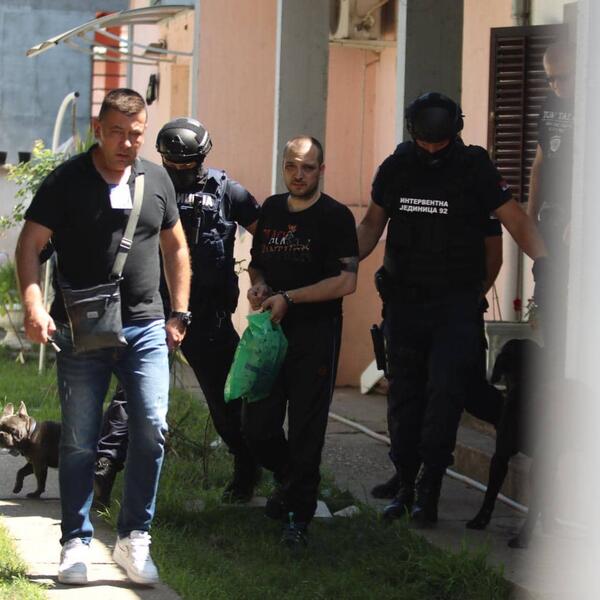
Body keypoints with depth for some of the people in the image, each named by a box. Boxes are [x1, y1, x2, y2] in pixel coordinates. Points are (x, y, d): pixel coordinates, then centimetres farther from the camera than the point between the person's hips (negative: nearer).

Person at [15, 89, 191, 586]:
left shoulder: (156, 180, 8)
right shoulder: (67, 181, -3)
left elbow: (176, 248, 18)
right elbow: (30, 246, -7)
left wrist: (179, 313, 12)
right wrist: (34, 305, -21)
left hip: (145, 328, 3)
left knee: (152, 429, -6)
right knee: (79, 441, 3)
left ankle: (134, 539, 6)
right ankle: (77, 543, 13)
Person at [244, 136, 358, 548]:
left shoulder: (335, 216, -6)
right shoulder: (271, 209, 12)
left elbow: (346, 282, -14)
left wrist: (288, 298, -14)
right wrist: (259, 285, 1)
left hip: (316, 333, -5)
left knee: (306, 429, -3)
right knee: (257, 426, 3)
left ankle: (299, 515, 7)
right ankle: (289, 479, 31)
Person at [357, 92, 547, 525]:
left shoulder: (475, 168, -6)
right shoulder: (395, 168, 4)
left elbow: (516, 221, -9)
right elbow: (372, 224, 15)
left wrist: (544, 261, -24)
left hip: (456, 303, -4)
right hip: (404, 299, 4)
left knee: (445, 392, -12)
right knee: (404, 395, 7)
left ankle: (430, 488, -8)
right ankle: (406, 485, 16)